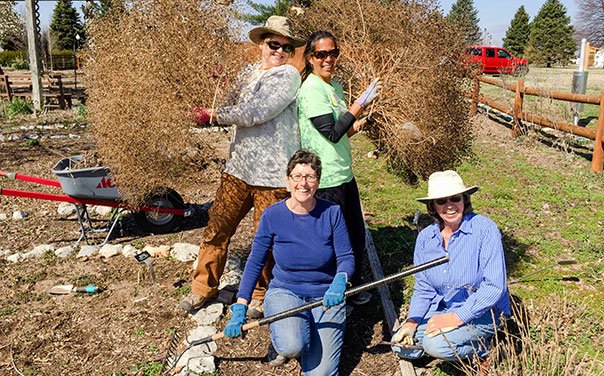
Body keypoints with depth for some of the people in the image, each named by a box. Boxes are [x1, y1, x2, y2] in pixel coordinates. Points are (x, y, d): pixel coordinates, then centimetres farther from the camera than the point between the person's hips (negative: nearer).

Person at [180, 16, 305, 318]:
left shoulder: (288, 75, -8)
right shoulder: (248, 73, 15)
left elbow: (254, 112, -17)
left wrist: (218, 113, -4)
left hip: (271, 173, -6)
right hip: (239, 166, 6)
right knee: (217, 227, 8)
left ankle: (261, 296, 26)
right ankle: (204, 287, 26)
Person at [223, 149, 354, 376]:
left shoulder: (332, 213, -7)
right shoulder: (272, 216, -7)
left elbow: (346, 257, -3)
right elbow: (255, 263, -1)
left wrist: (339, 282, -27)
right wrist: (240, 308, -6)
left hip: (326, 296, 1)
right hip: (284, 292, -1)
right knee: (292, 346, -30)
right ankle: (279, 338, 7)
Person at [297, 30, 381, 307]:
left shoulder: (335, 85, 13)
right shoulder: (311, 88, -16)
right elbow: (331, 133, -21)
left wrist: (351, 127, 2)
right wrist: (360, 103, -19)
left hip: (344, 173, 9)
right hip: (325, 180, -9)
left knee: (356, 237, 19)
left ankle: (352, 289, 39)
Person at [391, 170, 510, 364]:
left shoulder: (485, 228, -18)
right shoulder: (425, 237, -2)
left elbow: (495, 286, -22)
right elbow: (423, 289, 6)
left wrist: (456, 318, -25)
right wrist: (412, 322, -8)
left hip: (483, 311, -5)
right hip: (442, 308, 6)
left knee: (436, 344, -27)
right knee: (400, 346, -8)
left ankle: (484, 347, 1)